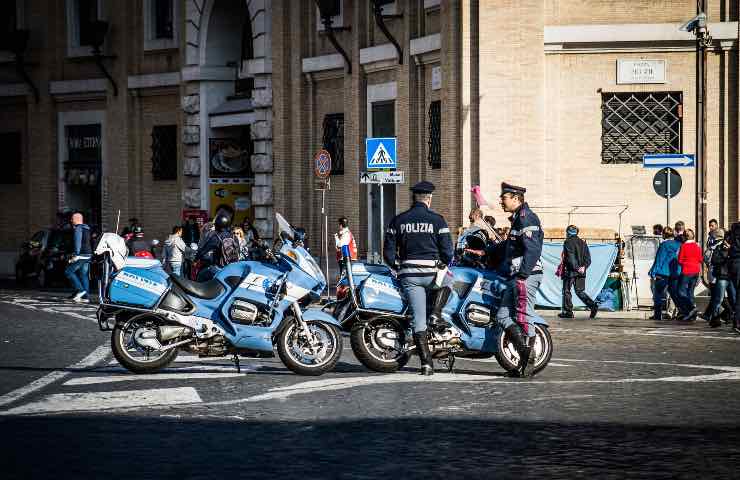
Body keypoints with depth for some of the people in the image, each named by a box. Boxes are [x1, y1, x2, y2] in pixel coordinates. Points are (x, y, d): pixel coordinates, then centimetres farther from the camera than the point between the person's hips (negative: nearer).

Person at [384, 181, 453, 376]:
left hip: (408, 274, 2)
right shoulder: (437, 220, -2)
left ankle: (426, 363, 0)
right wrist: (444, 264, 17)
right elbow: (447, 250, -4)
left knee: (418, 320, 4)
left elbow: (388, 253, 5)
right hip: (431, 272, -2)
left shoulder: (398, 221, 6)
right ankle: (436, 314, 14)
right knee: (448, 280, 33)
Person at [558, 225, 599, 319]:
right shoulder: (583, 243, 15)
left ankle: (568, 311, 4)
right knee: (580, 291, 8)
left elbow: (570, 257, -18)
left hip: (570, 271, -6)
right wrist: (584, 267, -2)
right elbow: (588, 258, 9)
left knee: (566, 291, 4)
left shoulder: (568, 242, -6)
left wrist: (576, 268, -18)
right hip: (581, 272, 6)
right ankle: (593, 306, -10)